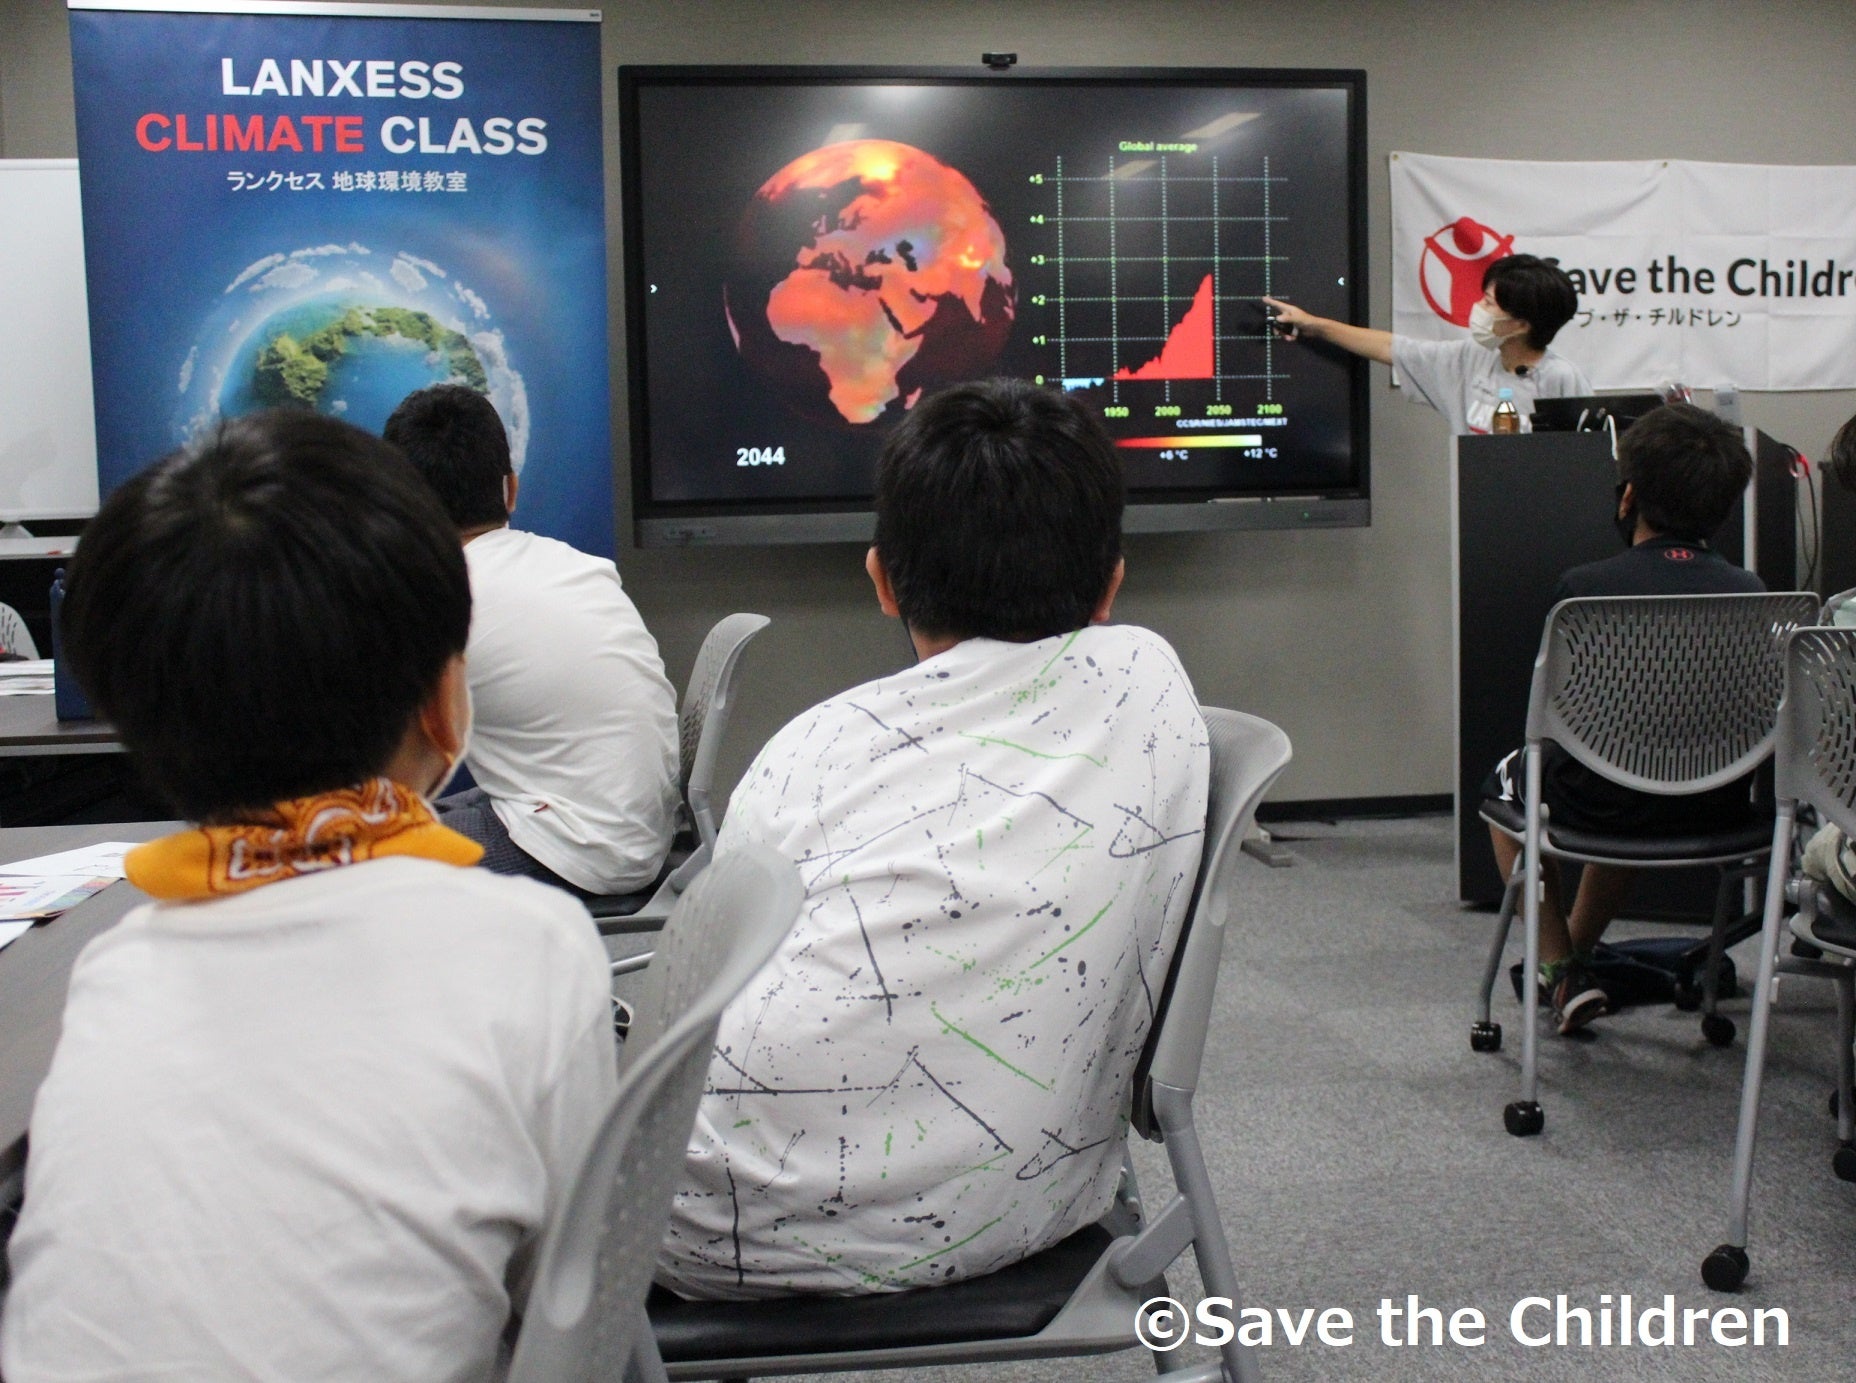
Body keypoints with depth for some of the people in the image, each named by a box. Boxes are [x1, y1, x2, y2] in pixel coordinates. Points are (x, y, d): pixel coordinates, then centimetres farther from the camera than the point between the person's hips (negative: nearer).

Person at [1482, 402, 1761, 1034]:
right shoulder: (1749, 592, -5)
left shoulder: (1585, 587, -14)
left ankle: (1564, 973, 27)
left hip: (1602, 805, -4)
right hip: (1720, 809, 4)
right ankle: (1577, 946, 53)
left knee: (1509, 781, 29)